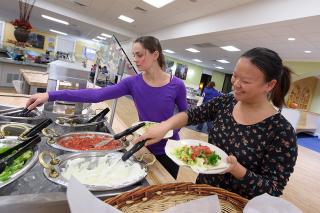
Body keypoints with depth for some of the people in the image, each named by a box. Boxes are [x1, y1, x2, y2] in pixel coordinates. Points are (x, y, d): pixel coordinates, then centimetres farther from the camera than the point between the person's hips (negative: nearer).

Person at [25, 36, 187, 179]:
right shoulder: (132, 83, -11)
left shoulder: (177, 85, -15)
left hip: (168, 150, -1)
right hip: (145, 147, 2)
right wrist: (50, 95, -26)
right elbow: (96, 95, -20)